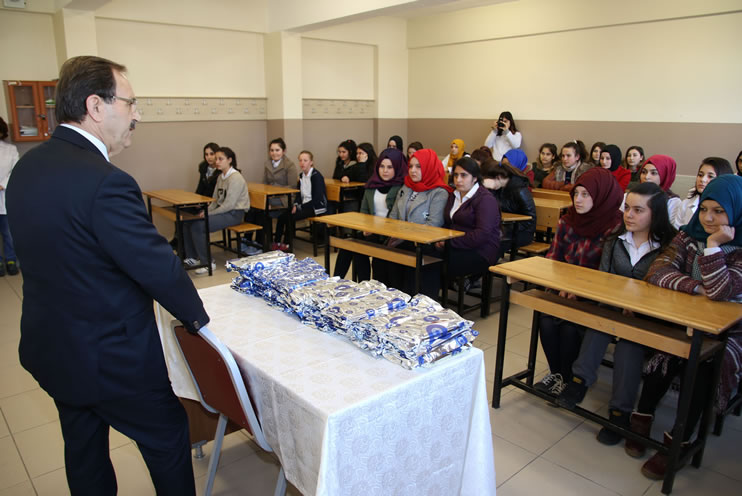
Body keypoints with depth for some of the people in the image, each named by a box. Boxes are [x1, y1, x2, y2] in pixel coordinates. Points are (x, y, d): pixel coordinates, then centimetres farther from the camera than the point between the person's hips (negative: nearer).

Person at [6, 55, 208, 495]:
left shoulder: (26, 167, 0)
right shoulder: (105, 183, -29)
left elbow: (50, 253, 7)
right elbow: (159, 266, -23)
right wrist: (197, 317, -8)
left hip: (49, 348, 9)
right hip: (110, 359, -8)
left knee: (83, 447, 25)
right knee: (169, 436, 14)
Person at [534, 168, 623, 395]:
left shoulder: (615, 227, -10)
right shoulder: (567, 221, 5)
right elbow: (553, 257, 8)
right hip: (565, 290, 4)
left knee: (569, 326, -26)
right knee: (546, 320, -21)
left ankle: (568, 378, 0)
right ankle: (555, 372, 3)